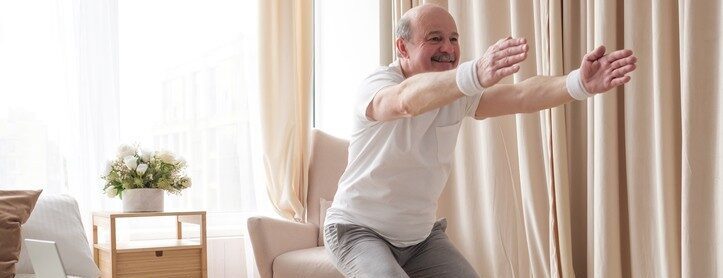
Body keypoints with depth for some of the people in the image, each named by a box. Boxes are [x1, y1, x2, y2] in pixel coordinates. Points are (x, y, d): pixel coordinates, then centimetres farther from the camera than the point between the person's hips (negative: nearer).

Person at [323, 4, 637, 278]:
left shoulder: (459, 94, -5)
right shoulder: (377, 85, -21)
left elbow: (520, 95, -23)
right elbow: (407, 100, -46)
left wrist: (579, 83, -44)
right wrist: (475, 74, -65)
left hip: (421, 235, 6)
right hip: (359, 230, -6)